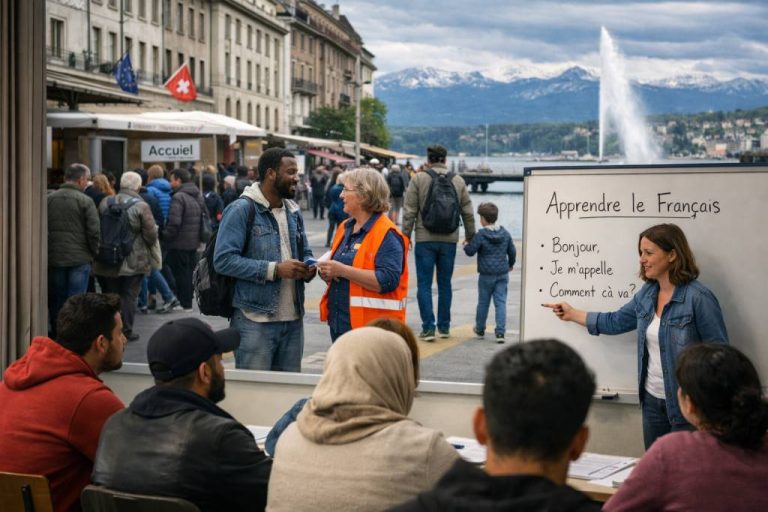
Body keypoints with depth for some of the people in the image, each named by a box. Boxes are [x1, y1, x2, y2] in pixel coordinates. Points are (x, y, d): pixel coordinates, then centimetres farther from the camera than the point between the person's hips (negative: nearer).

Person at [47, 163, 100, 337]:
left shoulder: (49, 199, 4)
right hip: (80, 259, -4)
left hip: (54, 259, 4)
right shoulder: (85, 201, -9)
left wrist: (47, 252, 16)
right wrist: (93, 253, 4)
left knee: (55, 302, 12)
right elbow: (94, 232, -11)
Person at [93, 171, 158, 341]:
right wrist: (146, 246, 9)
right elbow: (151, 234, -12)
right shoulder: (141, 206, -12)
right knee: (129, 296, 6)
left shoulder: (105, 203, 2)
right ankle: (126, 331, 8)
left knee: (110, 295, 14)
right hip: (134, 262, -4)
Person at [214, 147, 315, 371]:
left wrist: (308, 267, 0)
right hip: (255, 321, -7)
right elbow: (224, 260, -16)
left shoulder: (294, 212, 15)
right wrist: (274, 269, -20)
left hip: (293, 319, 7)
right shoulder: (241, 210, -8)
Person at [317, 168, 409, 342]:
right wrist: (327, 272, 0)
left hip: (370, 327, -8)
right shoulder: (345, 228, 14)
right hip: (338, 322, 8)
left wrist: (342, 270, -23)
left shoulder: (387, 234, -12)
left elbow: (388, 280, -23)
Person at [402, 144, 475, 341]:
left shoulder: (418, 179, -6)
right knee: (445, 284, 13)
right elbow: (467, 212, 9)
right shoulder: (458, 181, 4)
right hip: (449, 240, 3)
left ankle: (428, 328, -2)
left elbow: (409, 212, -6)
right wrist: (470, 235, 20)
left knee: (424, 284, 2)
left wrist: (406, 236, 1)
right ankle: (444, 326, 18)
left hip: (425, 239, -3)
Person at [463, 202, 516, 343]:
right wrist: (510, 264, 30)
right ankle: (500, 332, -7)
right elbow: (512, 251, 12)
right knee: (500, 302, 1)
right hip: (503, 273, 3)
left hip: (486, 274, -3)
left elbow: (470, 251, -9)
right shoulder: (505, 233, 3)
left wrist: (465, 245, 13)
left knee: (483, 302, 11)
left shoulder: (481, 235, -12)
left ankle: (480, 329, 27)